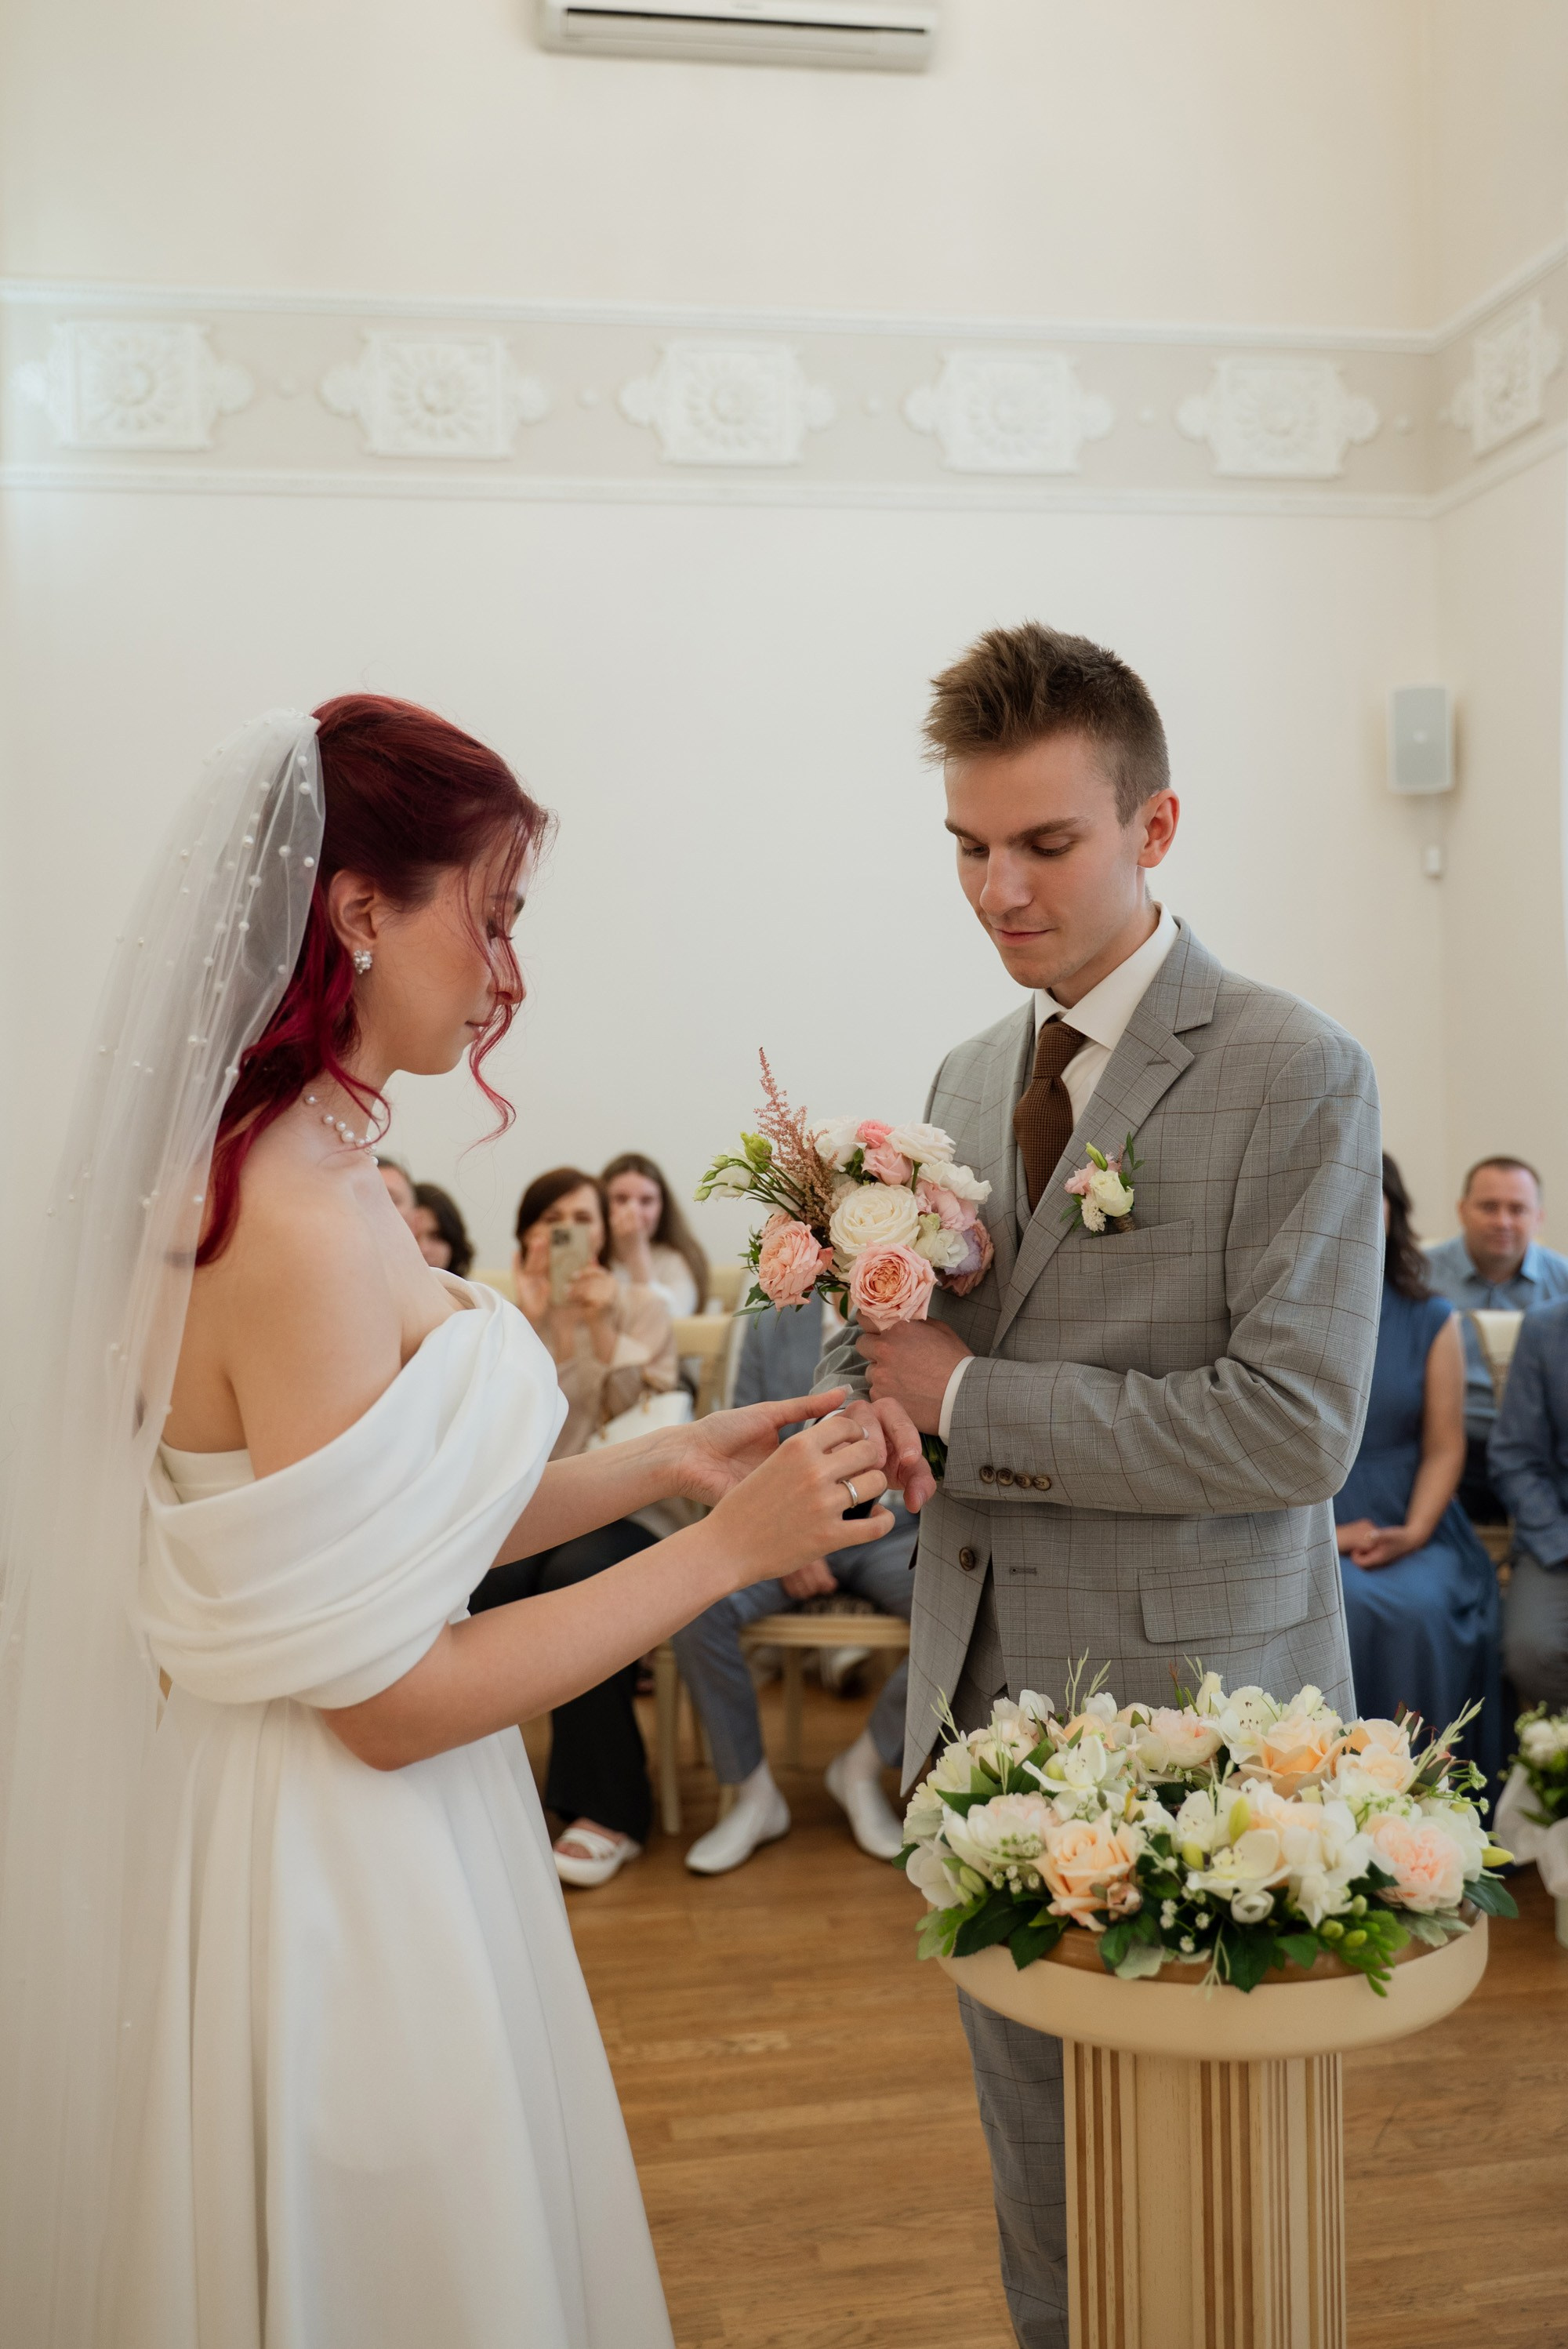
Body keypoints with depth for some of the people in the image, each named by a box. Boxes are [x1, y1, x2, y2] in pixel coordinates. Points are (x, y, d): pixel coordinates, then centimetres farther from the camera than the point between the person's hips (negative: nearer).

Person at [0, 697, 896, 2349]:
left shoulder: (284, 1177, 3)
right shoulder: (300, 1229, -27)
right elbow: (388, 1697, -23)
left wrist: (658, 1465, 4)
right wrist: (725, 1548, -16)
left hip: (327, 1849, 9)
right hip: (332, 1886, -9)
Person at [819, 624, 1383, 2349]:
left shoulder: (1292, 1075, -12)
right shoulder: (968, 1079, 9)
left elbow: (1295, 1426, -19)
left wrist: (966, 1398, -17)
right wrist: (871, 1386, -7)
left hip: (1185, 1703, -6)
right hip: (985, 1693, 6)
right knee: (1036, 2137, 20)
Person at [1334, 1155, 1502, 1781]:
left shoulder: (1432, 1322, 10)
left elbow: (1444, 1447, 5)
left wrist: (1413, 1533, -12)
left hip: (1409, 1531, 1)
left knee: (1418, 1608, -31)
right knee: (1337, 1607, -32)